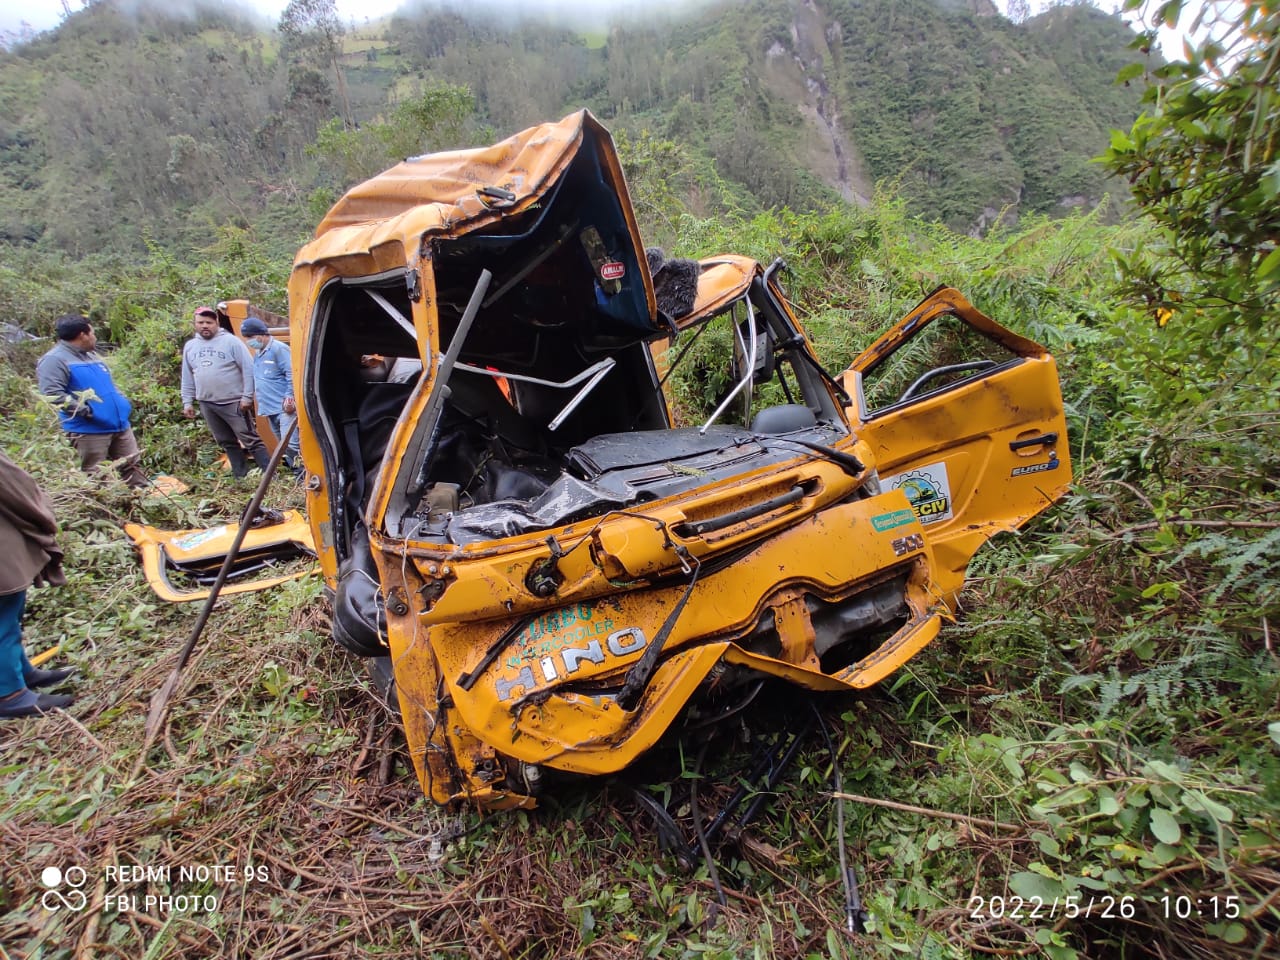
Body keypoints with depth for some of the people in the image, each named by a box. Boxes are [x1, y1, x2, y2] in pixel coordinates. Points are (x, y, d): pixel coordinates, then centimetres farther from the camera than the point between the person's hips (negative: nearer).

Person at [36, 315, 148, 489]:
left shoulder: (92, 355, 19)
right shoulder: (55, 359, -10)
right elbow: (52, 394, -20)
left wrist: (123, 402, 13)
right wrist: (85, 410, -23)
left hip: (120, 424, 8)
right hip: (89, 430, -8)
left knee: (132, 465, 11)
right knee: (95, 476, 0)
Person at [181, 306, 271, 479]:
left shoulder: (230, 341, -6)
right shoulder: (190, 346, 11)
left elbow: (248, 369, -9)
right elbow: (187, 377, 17)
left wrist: (247, 396, -13)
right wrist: (187, 402, 12)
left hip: (233, 402, -6)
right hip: (207, 404, 6)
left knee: (251, 440, -7)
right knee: (228, 443, 12)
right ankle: (241, 477, 21)